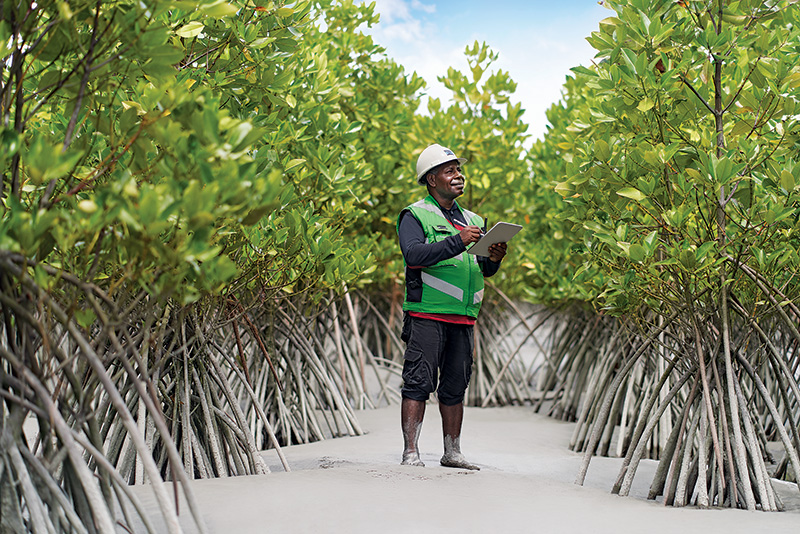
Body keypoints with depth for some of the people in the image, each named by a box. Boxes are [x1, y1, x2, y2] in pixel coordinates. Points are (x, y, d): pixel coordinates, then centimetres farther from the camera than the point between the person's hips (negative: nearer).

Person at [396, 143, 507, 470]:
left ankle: (452, 453, 17)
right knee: (418, 384, -8)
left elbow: (486, 270, 20)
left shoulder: (472, 220, 20)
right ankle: (410, 453, -4)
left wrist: (494, 258, -4)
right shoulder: (414, 215, 0)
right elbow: (414, 254, -18)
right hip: (426, 315, -6)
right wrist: (458, 241, -24)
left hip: (463, 318, 6)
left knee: (455, 387, 10)